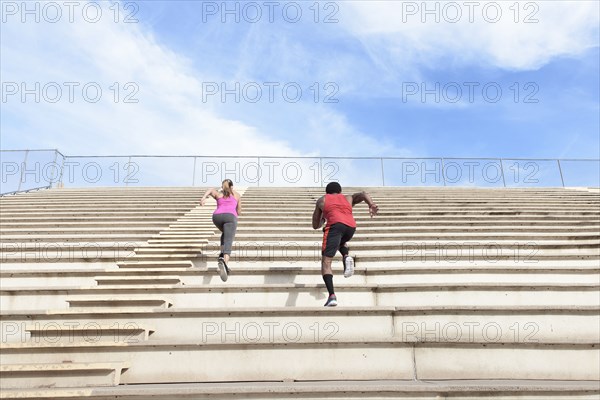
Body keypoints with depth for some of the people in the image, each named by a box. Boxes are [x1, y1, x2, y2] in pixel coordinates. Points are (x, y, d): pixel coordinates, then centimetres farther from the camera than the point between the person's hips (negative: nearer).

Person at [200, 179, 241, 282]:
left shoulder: (218, 194, 27)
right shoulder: (236, 194, 29)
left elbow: (210, 190, 3)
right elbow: (239, 212, 28)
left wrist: (203, 198, -13)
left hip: (217, 216, 3)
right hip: (230, 217, -3)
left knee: (226, 233, 33)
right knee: (228, 242, -17)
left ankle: (222, 255, 13)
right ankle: (224, 262, -46)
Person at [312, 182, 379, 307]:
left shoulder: (322, 200, 31)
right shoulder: (348, 198, 35)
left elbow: (315, 225, 34)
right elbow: (363, 194, 14)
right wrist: (371, 205, -3)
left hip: (335, 224, -3)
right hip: (351, 226, 3)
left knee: (326, 262, 0)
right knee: (341, 242, 37)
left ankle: (332, 296, -18)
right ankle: (346, 257, 4)